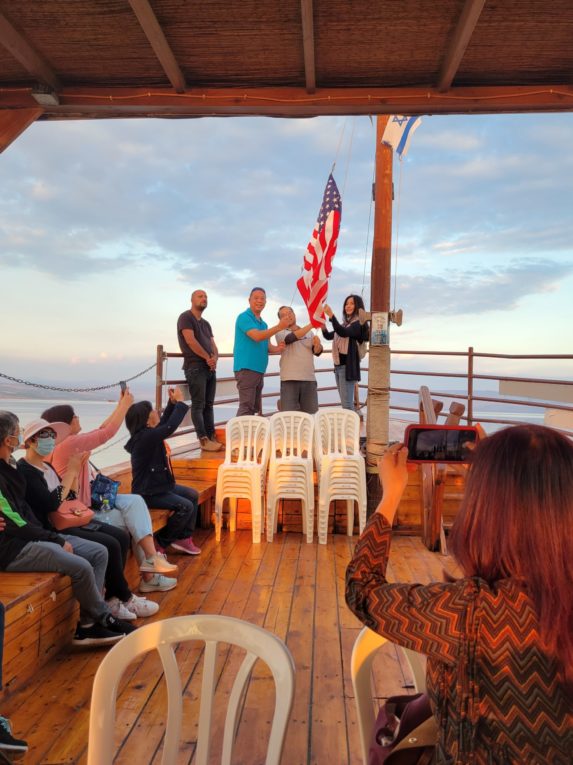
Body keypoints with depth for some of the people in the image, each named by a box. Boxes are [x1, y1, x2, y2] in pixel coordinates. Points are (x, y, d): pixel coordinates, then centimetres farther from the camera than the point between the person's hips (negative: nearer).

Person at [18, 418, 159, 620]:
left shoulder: (47, 467, 14)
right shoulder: (24, 471, -14)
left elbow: (69, 497, 16)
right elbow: (51, 503, -24)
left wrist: (75, 471, 3)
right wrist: (71, 471, -19)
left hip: (67, 520, 10)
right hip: (51, 529, -10)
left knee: (122, 536, -4)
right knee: (110, 545, -19)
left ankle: (112, 598, -2)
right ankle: (126, 599, 0)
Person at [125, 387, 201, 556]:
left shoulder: (147, 433, 4)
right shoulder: (145, 437, -27)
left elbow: (164, 423, 21)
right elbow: (170, 427, -33)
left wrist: (172, 403, 8)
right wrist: (180, 402, -22)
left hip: (158, 485, 11)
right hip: (148, 493, -11)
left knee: (193, 495, 13)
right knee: (185, 507, -20)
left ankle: (184, 538, 16)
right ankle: (160, 542, 0)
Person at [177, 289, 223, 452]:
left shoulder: (206, 324, 22)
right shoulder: (186, 317, -1)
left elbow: (213, 346, 15)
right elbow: (190, 341, -13)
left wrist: (214, 357, -8)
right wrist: (207, 357, -7)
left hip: (210, 368, 8)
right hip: (195, 367, -8)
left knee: (208, 405, 6)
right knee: (198, 405, -8)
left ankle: (212, 437, 6)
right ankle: (203, 440, -10)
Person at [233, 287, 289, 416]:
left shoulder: (263, 324, 20)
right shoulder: (244, 317, -7)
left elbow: (267, 345, 15)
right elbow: (257, 336, -20)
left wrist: (277, 349, -7)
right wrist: (279, 327, -21)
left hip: (259, 369, 9)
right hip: (246, 368, -9)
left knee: (255, 407, 11)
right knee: (247, 406, -15)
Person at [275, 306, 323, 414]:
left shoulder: (309, 333, 15)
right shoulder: (280, 333, 4)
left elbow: (317, 352, 6)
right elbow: (292, 338, -16)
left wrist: (317, 344, -17)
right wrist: (311, 324, -21)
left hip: (309, 379, 3)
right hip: (289, 379, -3)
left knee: (311, 414, 5)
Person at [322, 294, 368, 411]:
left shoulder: (359, 323, -7)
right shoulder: (345, 323, 17)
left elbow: (343, 333, -24)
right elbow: (328, 336, 18)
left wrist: (331, 315, -30)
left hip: (348, 366, -8)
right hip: (338, 365, 8)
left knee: (347, 404, -12)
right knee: (345, 403, 11)